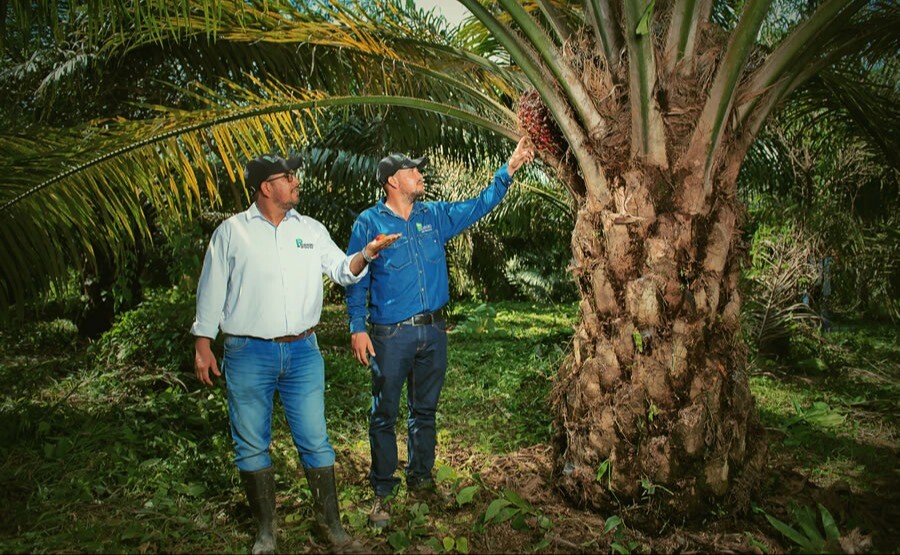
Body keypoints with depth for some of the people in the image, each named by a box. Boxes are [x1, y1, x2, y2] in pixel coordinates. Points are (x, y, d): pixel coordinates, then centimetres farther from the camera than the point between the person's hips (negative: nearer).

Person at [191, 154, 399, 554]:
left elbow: (342, 271, 8)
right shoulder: (232, 231, 1)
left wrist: (365, 254, -13)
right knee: (252, 446, 8)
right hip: (248, 355, -1)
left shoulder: (311, 230, 9)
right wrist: (202, 344, 2)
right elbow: (212, 291, 4)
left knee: (315, 442, 5)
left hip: (302, 352, 2)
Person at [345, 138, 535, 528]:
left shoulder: (434, 216, 10)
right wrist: (358, 328, -9)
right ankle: (382, 492, 14)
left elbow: (479, 206, 14)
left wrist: (509, 169, 6)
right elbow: (355, 280, -2)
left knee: (425, 410, 15)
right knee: (384, 415, 1)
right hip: (391, 334, -4)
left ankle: (420, 479, 30)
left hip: (433, 331, 5)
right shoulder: (369, 223, -2)